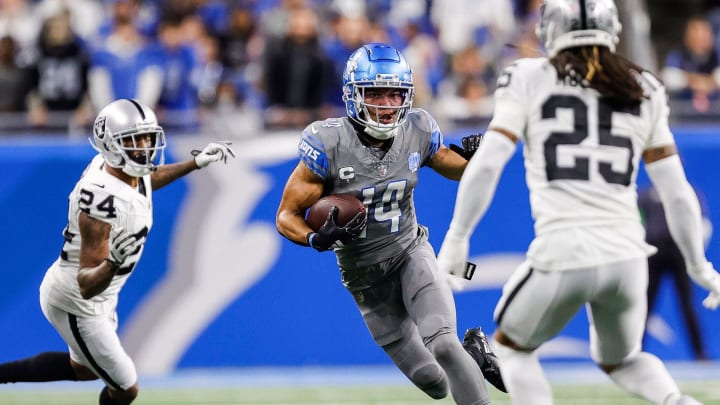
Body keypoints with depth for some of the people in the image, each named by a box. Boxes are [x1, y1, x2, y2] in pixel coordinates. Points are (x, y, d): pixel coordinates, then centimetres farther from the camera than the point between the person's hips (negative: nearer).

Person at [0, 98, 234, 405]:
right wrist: (113, 262, -54)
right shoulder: (103, 201, -36)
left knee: (84, 369, 31)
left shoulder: (117, 164, -10)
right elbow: (86, 286, -35)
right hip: (76, 306, -9)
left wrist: (196, 163, 17)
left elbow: (143, 182, 19)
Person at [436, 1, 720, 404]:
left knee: (512, 347, 25)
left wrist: (457, 237, 1)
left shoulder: (530, 79, 4)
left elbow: (487, 164, -6)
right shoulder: (643, 90, 12)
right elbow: (677, 193, 13)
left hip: (561, 256, -3)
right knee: (621, 359, 29)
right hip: (626, 256, 3)